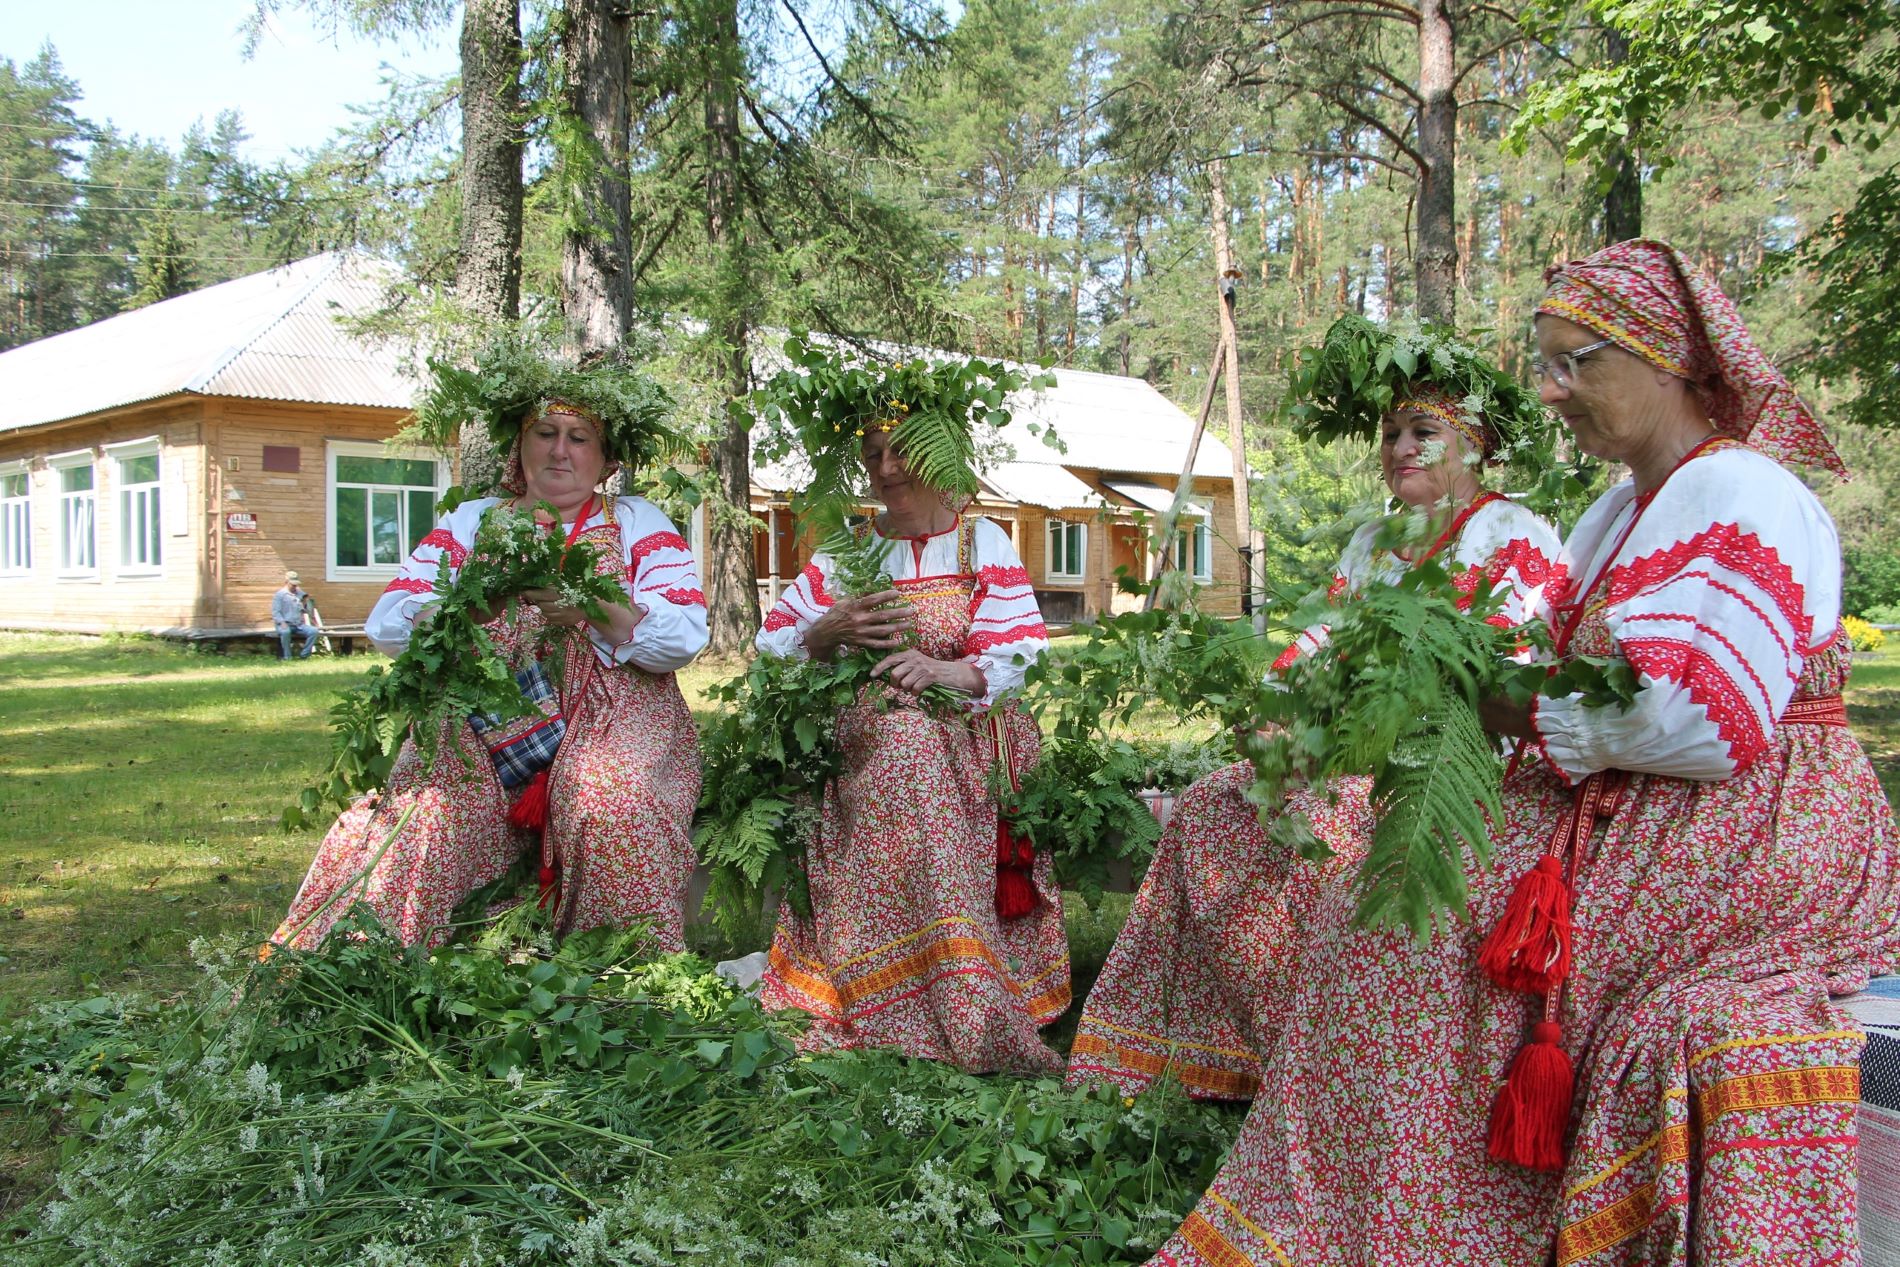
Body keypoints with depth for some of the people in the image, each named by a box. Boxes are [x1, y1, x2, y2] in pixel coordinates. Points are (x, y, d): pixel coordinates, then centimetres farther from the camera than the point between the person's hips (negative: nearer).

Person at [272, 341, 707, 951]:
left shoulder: (639, 524, 11)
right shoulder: (471, 522, 17)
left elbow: (685, 635, -5)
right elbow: (385, 624, 3)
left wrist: (593, 611, -23)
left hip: (610, 725, -1)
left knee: (611, 810, -33)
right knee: (429, 810, -28)